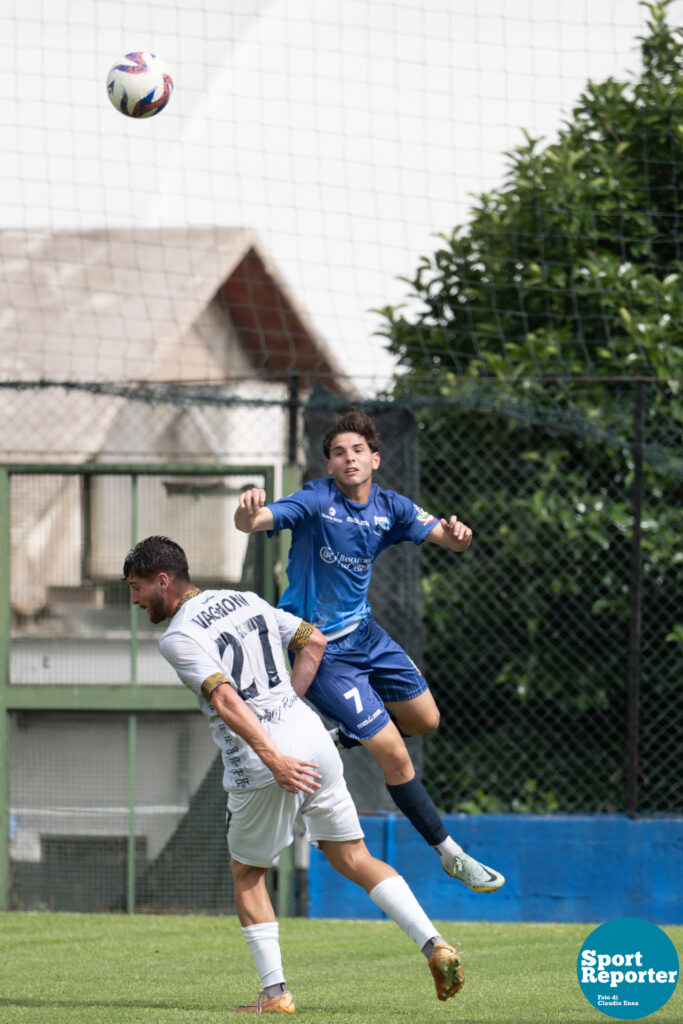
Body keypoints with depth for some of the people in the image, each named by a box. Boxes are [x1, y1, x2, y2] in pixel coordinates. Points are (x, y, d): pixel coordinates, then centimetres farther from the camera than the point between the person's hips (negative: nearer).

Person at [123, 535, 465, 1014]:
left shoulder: (178, 637, -7)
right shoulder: (246, 600, 16)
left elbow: (225, 699, -20)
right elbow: (314, 641, 22)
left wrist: (273, 758, -27)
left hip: (261, 766, -6)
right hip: (312, 737, 6)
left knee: (247, 871, 15)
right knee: (354, 858, 12)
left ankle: (275, 991, 10)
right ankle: (433, 943, -4)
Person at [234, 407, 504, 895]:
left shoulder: (389, 507, -2)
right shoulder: (316, 502, -20)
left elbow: (448, 538, -3)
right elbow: (251, 523, -31)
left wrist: (457, 535, -28)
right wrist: (248, 511, -56)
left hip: (364, 631, 7)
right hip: (322, 649, -7)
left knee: (425, 718, 16)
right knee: (395, 755, -7)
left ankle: (339, 737, 33)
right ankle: (450, 853, 5)